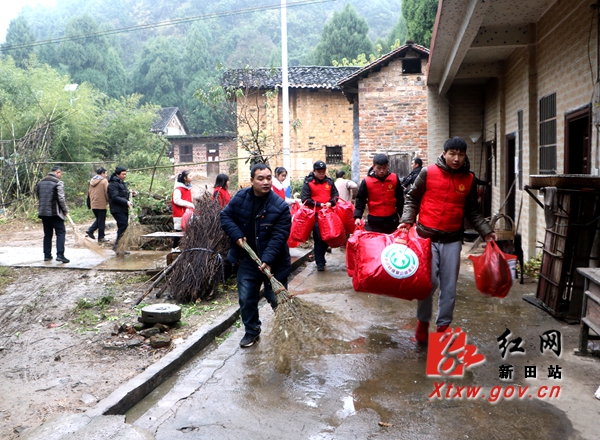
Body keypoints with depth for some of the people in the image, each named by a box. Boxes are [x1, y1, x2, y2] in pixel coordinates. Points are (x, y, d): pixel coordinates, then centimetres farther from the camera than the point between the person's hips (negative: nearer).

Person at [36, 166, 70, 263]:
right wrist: (65, 210, -5)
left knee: (47, 234, 15)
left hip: (42, 212, 7)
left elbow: (38, 195, 20)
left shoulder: (40, 182, 14)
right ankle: (60, 255, -13)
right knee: (61, 232, -4)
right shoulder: (58, 183, -9)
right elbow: (61, 198, -14)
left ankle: (47, 255, 17)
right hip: (54, 212, -7)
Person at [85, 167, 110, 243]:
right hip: (101, 205, -6)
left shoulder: (91, 181, 10)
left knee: (98, 219, 23)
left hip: (93, 205, 6)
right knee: (101, 221, 4)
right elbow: (107, 192, -13)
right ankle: (101, 238, 9)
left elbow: (89, 192, 14)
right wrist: (108, 201, 2)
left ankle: (90, 230, 5)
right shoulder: (104, 181, -10)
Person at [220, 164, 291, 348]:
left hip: (273, 262, -3)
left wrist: (268, 260, -30)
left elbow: (279, 236, -21)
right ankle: (252, 331, 31)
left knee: (278, 299, 4)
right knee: (246, 299, 10)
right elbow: (226, 216, 6)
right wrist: (237, 236, -10)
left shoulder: (280, 206, -18)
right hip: (247, 259, 4)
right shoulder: (240, 197, -5)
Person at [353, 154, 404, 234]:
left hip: (392, 219, 2)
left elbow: (400, 198, 6)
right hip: (375, 221, -2)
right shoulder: (367, 181, -9)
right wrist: (357, 217, -13)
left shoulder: (395, 178, -3)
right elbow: (360, 199, -2)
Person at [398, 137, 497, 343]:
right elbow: (412, 199, 5)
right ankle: (423, 322, 17)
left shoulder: (469, 179, 5)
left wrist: (486, 231, 3)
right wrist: (407, 220, -9)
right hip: (427, 237, -3)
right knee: (429, 281, -7)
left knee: (449, 286, 6)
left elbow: (472, 211, 12)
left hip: (452, 240, 3)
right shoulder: (428, 173, -4)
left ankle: (443, 326, 22)